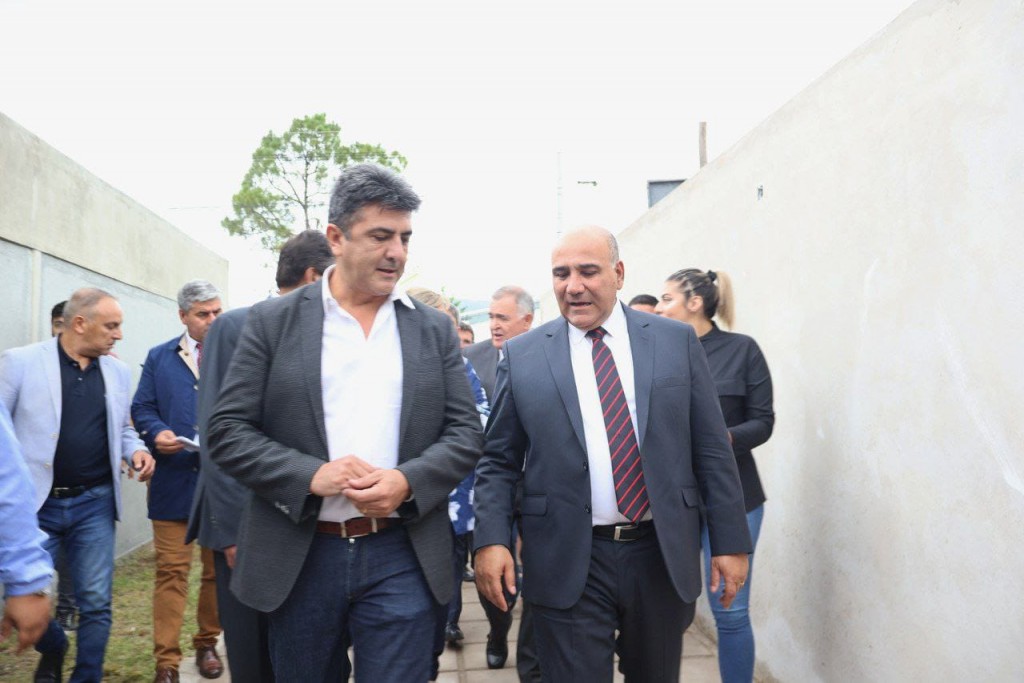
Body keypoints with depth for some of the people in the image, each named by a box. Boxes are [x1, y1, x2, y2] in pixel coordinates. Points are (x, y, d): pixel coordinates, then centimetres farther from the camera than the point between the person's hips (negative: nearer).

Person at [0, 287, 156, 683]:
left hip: (95, 504, 3)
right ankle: (53, 651, 35)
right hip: (34, 504, -2)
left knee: (96, 604, 4)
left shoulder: (118, 371, 7)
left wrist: (136, 451, -4)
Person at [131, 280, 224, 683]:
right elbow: (142, 408, 8)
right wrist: (157, 434, -13)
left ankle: (207, 643, 28)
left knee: (218, 569, 11)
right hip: (173, 479, 0)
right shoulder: (159, 358, 11)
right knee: (171, 571, 1)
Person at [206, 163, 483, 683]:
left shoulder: (434, 329, 5)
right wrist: (311, 476, -17)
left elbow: (465, 432, 3)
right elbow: (227, 430, -3)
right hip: (299, 558, 0)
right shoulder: (272, 322, 1)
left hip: (402, 559, 0)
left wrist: (408, 481, -15)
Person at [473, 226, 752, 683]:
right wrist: (490, 539, -10)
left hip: (663, 555, 2)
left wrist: (730, 541, 0)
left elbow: (711, 451, 2)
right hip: (568, 563, -1)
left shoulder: (677, 341, 2)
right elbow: (498, 461, 3)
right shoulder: (522, 355, 1)